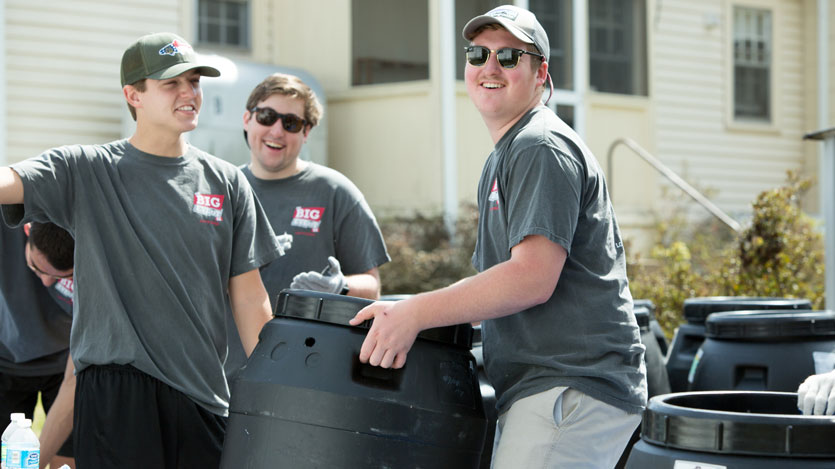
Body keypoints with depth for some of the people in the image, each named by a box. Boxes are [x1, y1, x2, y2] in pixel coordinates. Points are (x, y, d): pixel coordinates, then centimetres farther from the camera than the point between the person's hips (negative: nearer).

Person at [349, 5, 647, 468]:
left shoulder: (542, 149, -11)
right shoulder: (503, 157, 23)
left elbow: (533, 278, -21)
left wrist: (416, 313, -21)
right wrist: (408, 316, 15)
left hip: (574, 389, -10)